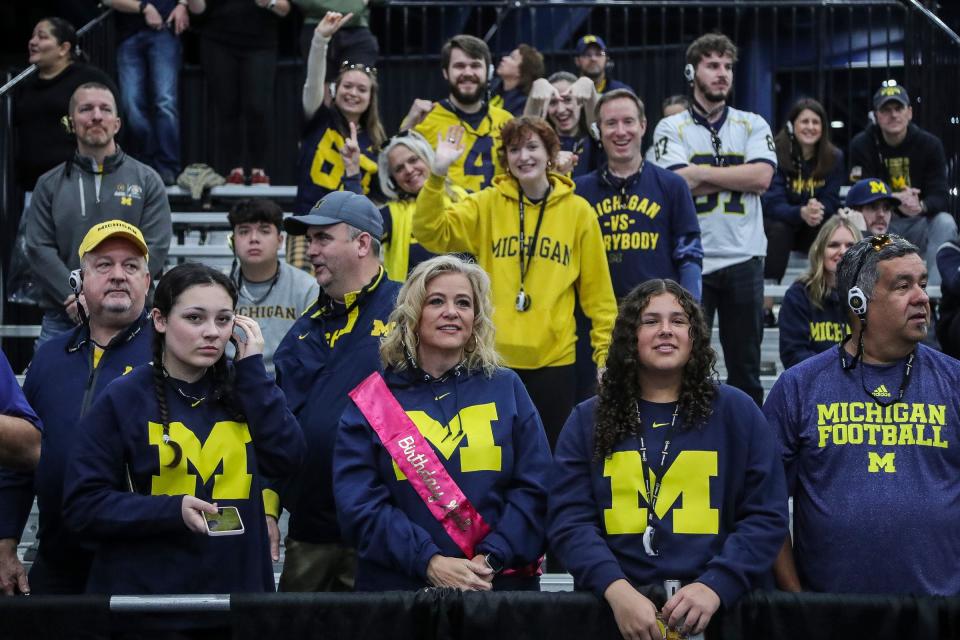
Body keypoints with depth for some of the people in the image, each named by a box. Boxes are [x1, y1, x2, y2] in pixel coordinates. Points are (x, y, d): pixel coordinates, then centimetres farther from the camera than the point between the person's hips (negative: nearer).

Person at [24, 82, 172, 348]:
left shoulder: (147, 181, 7)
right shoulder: (49, 184, 10)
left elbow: (155, 248, -2)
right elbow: (39, 249, 2)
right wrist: (75, 298, -14)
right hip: (62, 322, 1)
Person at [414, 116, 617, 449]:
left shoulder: (578, 211, 2)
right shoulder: (487, 204, 3)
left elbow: (597, 290, 5)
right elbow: (431, 233, -8)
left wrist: (606, 351, 2)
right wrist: (437, 176, -19)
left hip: (554, 358, 0)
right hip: (494, 356, 0)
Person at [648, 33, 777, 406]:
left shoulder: (753, 125, 10)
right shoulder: (671, 129, 4)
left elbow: (762, 177, -7)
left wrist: (701, 173, -8)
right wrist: (738, 176, -7)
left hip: (743, 259, 2)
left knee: (745, 364, 8)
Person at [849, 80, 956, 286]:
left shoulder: (930, 144, -6)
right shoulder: (861, 145, -7)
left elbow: (940, 198, -13)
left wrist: (921, 206, -39)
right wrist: (896, 200, -36)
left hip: (919, 223, 1)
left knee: (945, 222, -29)